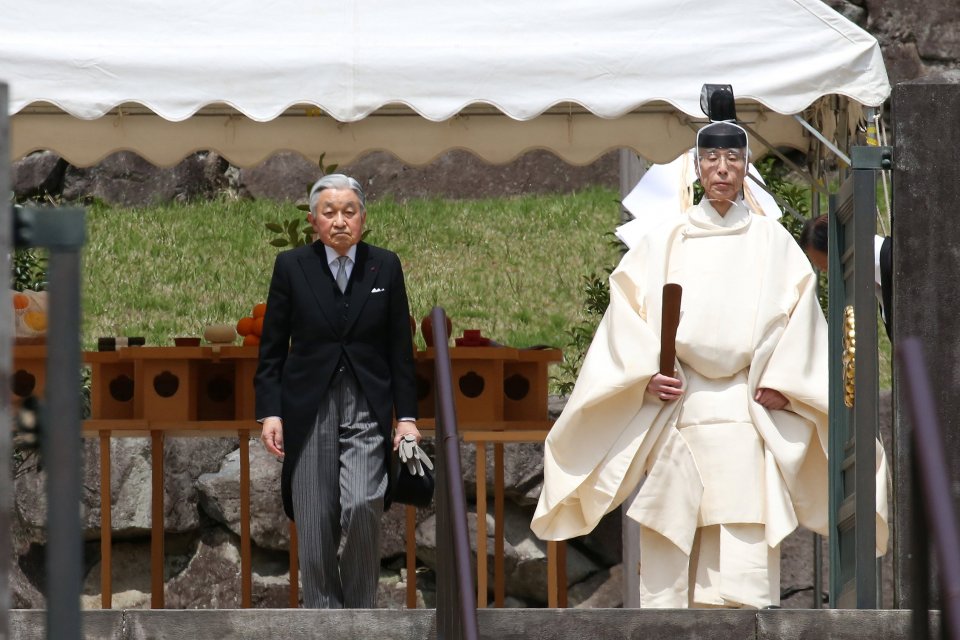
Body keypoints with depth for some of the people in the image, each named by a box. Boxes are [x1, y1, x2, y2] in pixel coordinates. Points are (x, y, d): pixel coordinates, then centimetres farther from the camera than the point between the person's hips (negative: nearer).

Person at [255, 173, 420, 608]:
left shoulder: (385, 267, 5)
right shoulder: (291, 267, 2)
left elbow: (400, 348, 7)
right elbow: (272, 348, 5)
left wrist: (406, 416, 2)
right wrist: (270, 412, -4)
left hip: (368, 409, 0)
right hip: (308, 411, 1)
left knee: (362, 506, -18)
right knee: (315, 524, -1)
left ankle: (360, 613, -2)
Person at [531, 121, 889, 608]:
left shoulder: (773, 242, 12)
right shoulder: (664, 243, 11)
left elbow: (800, 313, 7)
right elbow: (628, 310, 5)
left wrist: (780, 382, -6)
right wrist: (646, 374, -10)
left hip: (748, 412, 0)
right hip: (677, 412, 1)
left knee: (747, 551, -10)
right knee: (669, 546, -5)